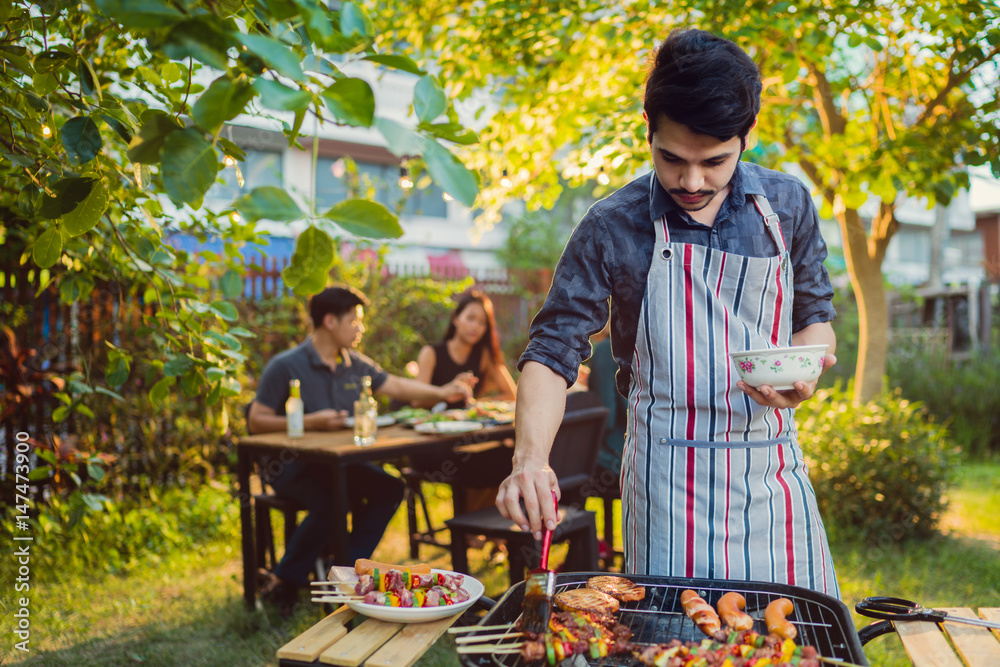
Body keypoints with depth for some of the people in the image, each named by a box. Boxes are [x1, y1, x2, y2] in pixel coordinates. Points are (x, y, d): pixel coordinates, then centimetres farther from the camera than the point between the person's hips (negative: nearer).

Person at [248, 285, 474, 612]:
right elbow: (256, 422, -11)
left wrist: (441, 392, 15)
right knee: (330, 503, -33)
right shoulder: (285, 367, -10)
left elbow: (396, 385, 22)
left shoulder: (356, 365, 9)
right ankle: (284, 582, -13)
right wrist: (310, 422, -20)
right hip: (292, 465, -6)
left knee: (389, 489, -16)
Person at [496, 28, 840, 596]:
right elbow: (555, 350, -6)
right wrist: (531, 456, -22)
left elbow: (816, 318, 13)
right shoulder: (613, 227, -7)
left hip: (773, 471, 3)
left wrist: (802, 372, -10)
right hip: (668, 480, -3)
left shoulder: (789, 204, 2)